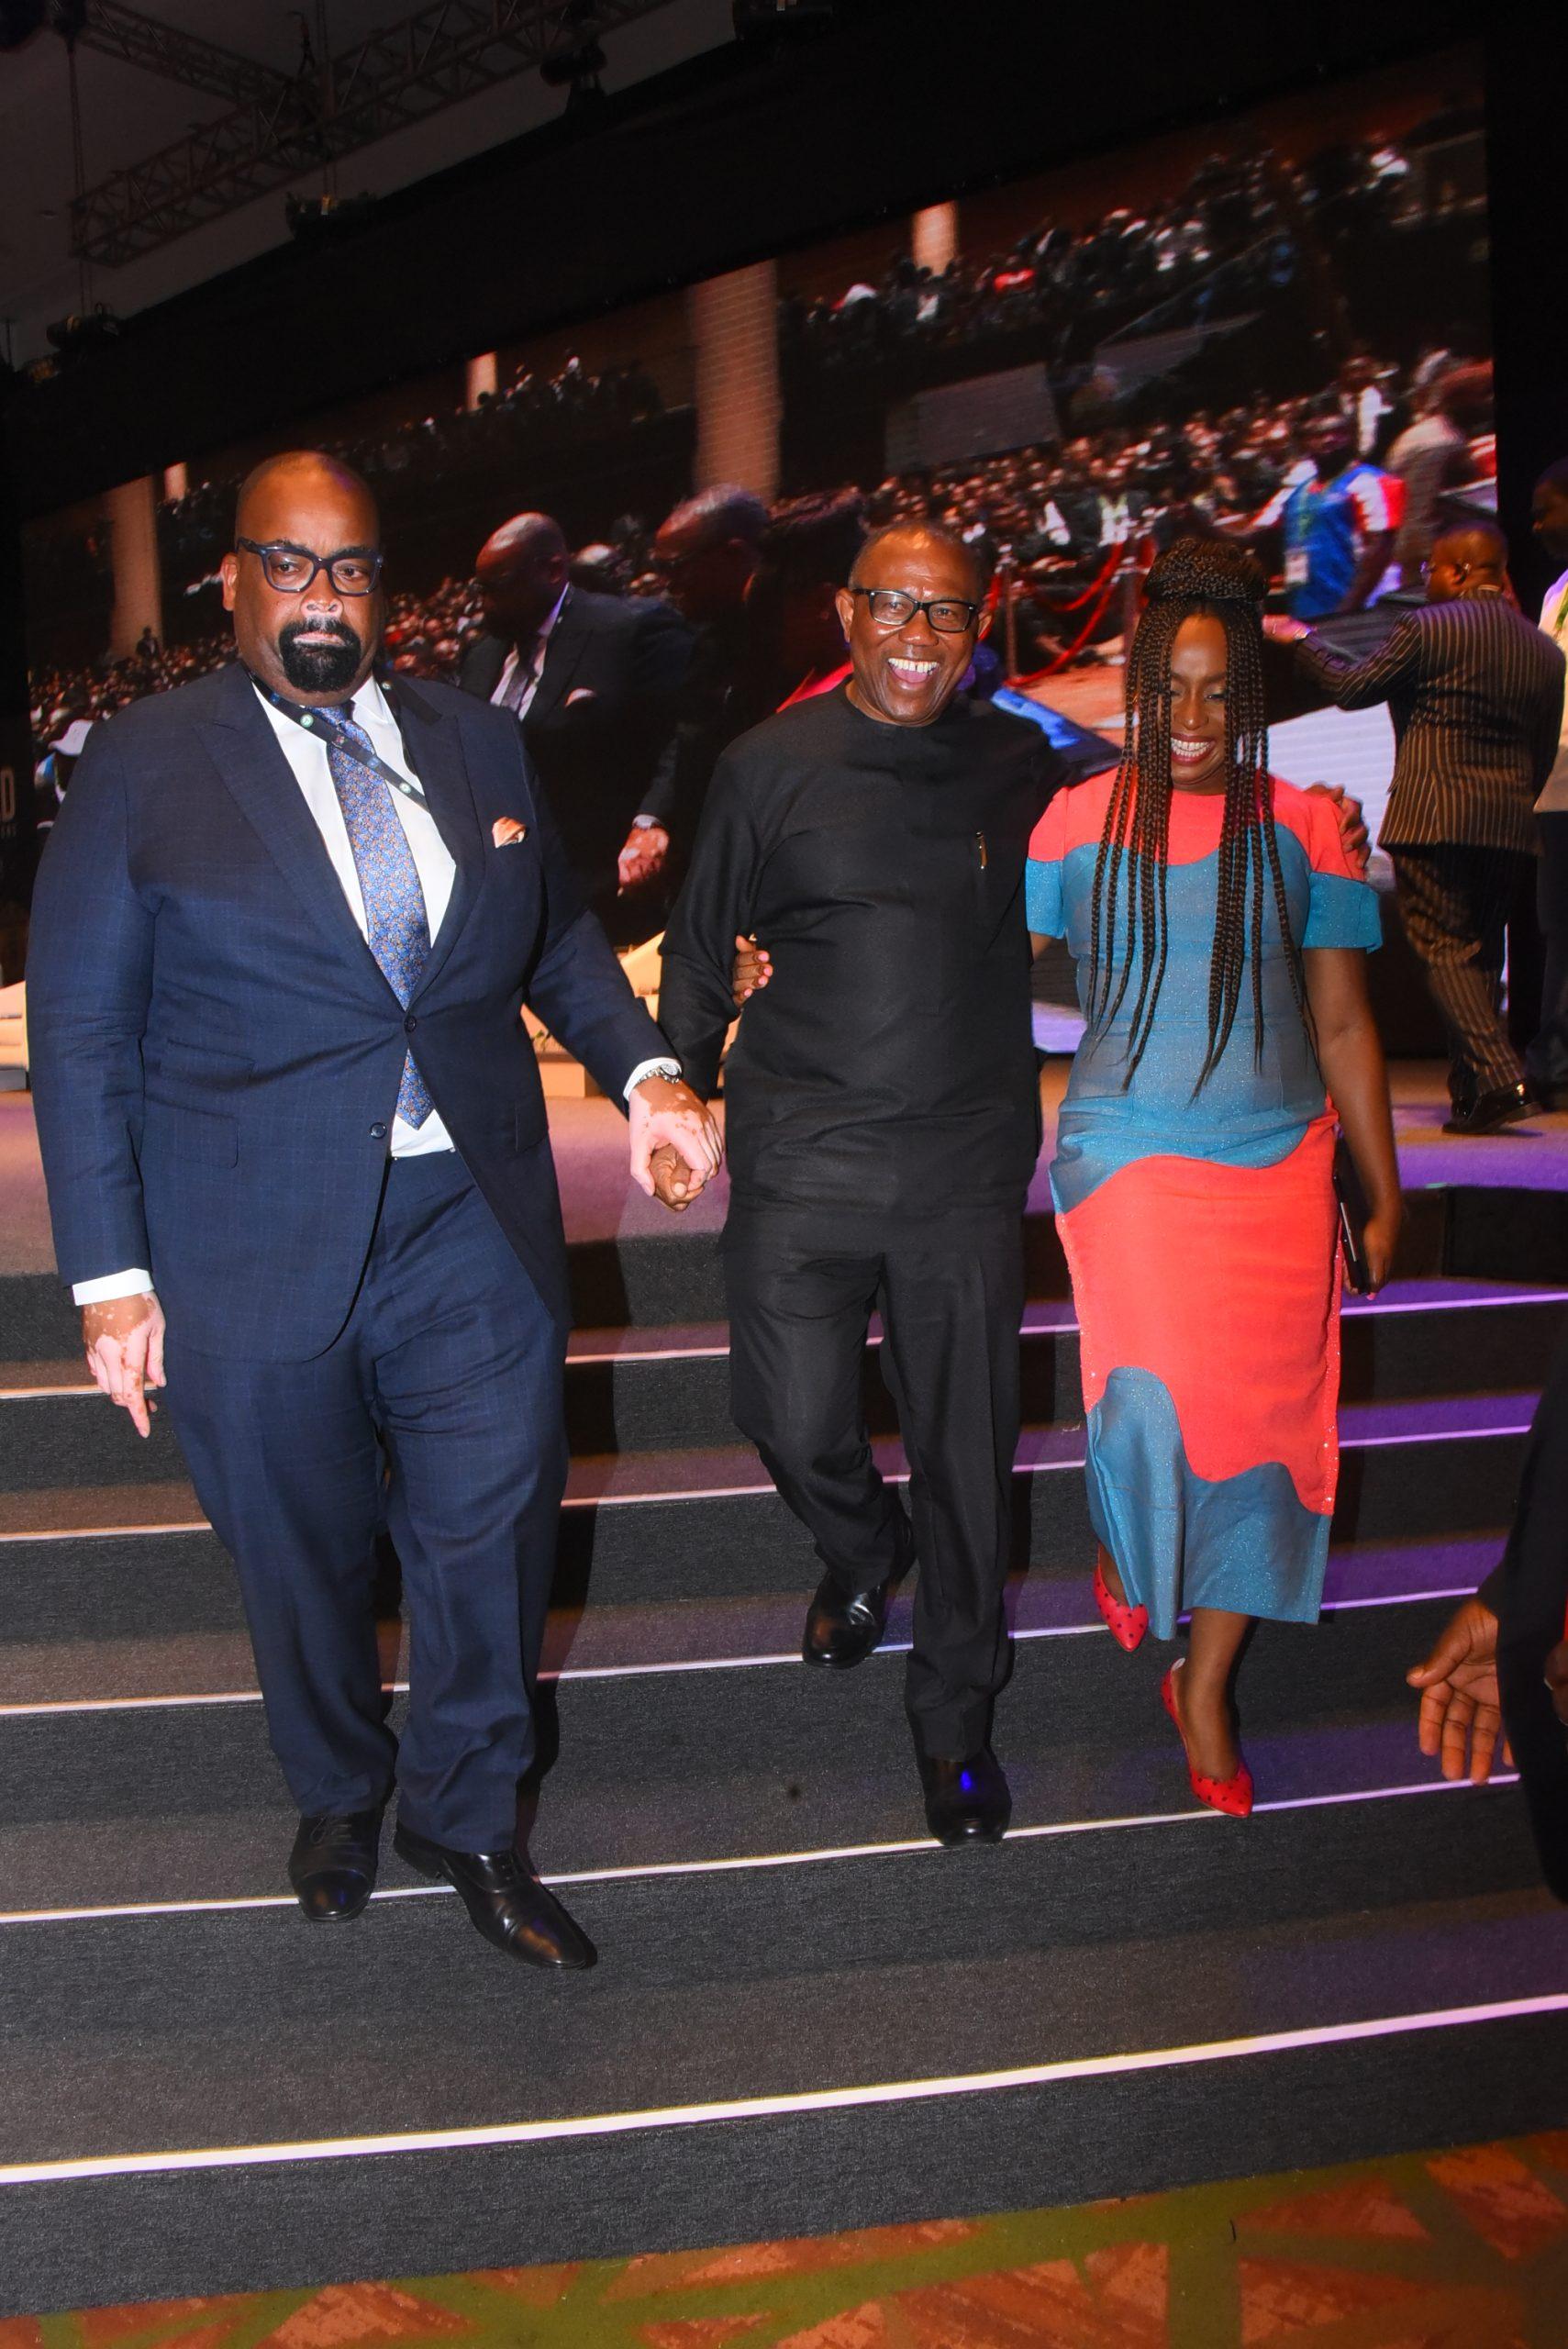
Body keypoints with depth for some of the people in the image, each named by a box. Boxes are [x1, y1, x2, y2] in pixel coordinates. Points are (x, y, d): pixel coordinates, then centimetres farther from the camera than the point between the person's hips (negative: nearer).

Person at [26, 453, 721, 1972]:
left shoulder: (479, 746, 7)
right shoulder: (140, 769, -4)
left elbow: (556, 937, 16)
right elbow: (79, 1033, -4)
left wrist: (642, 1068, -2)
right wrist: (109, 1275, -8)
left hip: (474, 1233, 3)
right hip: (255, 1257, -2)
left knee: (492, 1537, 9)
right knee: (303, 1558, 16)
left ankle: (465, 1819, 35)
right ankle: (338, 1792, 46)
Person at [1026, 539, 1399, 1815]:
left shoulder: (1304, 826, 4)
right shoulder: (1079, 820, 1)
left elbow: (1342, 1021, 7)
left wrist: (1386, 1194, 9)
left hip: (1279, 1166, 2)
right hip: (1131, 1158, -2)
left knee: (1259, 1422, 4)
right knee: (1155, 1398, -14)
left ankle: (1205, 1684, 25)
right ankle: (1123, 1551, 24)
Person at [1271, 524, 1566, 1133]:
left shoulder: (1429, 628, -7)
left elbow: (1351, 688, -2)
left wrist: (1302, 639, 14)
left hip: (1432, 819, -6)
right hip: (1510, 828, 6)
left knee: (1446, 949, -5)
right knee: (1481, 955, 12)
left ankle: (1500, 1078, -20)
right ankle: (1470, 1096, 15)